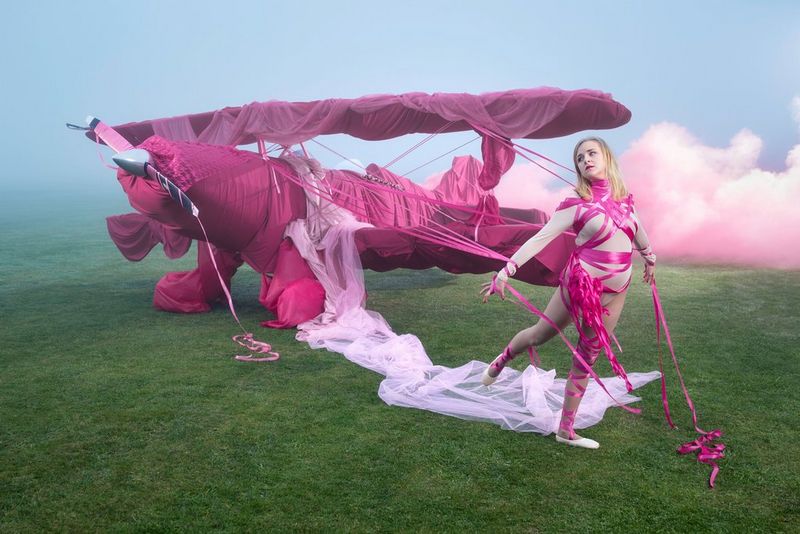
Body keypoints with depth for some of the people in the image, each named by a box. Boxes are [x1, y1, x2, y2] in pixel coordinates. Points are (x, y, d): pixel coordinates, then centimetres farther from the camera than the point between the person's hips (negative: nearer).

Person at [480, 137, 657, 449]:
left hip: (615, 293, 5)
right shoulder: (577, 205, -13)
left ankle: (566, 430, 20)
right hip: (580, 284, -5)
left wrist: (649, 259, 38)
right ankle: (500, 362, 43)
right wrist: (506, 271, -30)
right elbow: (541, 238, -21)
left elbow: (636, 227, 23)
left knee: (586, 359, 10)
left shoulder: (623, 198, 3)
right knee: (540, 334, 10)